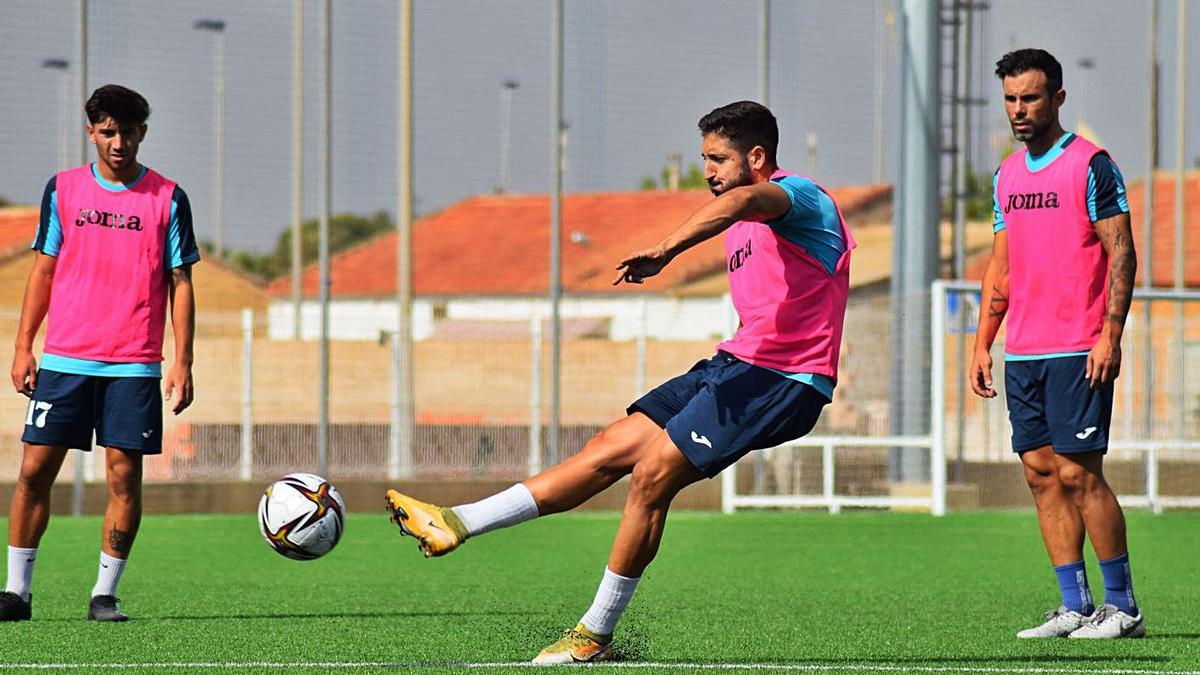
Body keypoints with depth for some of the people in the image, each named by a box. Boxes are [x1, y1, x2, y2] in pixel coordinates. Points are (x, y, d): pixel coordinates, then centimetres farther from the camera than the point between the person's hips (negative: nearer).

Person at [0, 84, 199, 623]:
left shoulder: (167, 198, 4)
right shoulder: (63, 189, 8)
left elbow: (180, 284, 5)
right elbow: (43, 272, 12)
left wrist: (182, 362, -2)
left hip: (134, 366, -1)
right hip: (64, 358, 1)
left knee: (124, 478, -3)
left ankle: (104, 594, 5)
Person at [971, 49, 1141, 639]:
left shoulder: (1090, 165, -6)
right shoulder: (1007, 175, 15)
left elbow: (1122, 254, -9)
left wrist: (1110, 336, -17)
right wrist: (982, 343, 14)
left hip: (1077, 351, -7)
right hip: (1022, 351, 7)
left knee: (1078, 473, -8)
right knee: (1042, 473, 4)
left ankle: (1123, 606, 0)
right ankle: (1075, 606, 8)